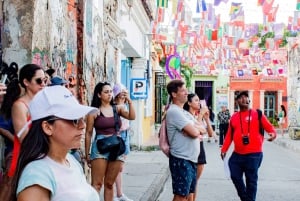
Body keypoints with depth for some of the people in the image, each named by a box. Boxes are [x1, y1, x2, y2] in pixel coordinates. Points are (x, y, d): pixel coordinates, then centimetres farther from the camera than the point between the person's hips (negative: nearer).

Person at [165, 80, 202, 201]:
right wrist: (196, 128, 1)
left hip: (191, 159, 9)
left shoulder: (185, 113, 16)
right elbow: (194, 132, -21)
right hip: (181, 160, -9)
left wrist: (193, 128, -9)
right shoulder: (174, 111, -15)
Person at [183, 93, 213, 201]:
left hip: (200, 147, 7)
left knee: (196, 180, 14)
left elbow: (210, 133, 8)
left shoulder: (201, 116, 11)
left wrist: (206, 118, -1)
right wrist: (200, 116, -19)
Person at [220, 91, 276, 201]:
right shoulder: (234, 117, 9)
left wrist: (273, 134, -24)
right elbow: (229, 135, 13)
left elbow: (269, 126, -2)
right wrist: (224, 149, 8)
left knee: (251, 180, 2)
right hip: (237, 154, 4)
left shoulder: (257, 114, 0)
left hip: (253, 154, -4)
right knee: (235, 176, 9)